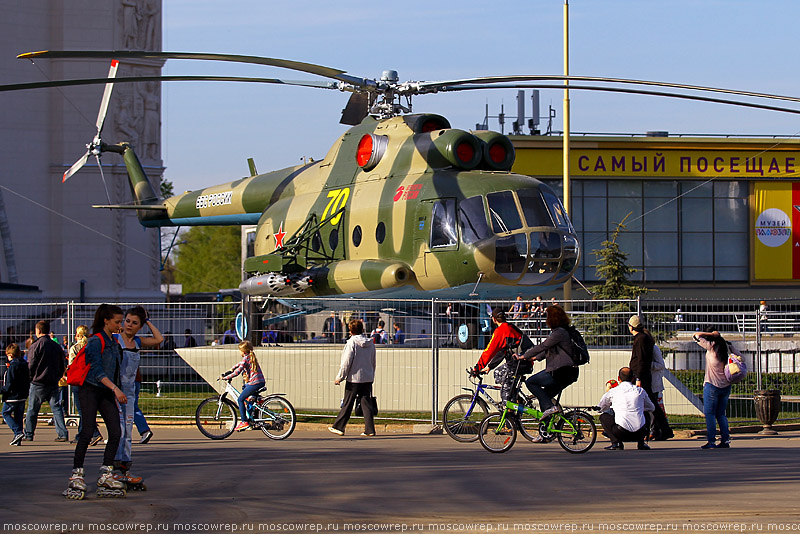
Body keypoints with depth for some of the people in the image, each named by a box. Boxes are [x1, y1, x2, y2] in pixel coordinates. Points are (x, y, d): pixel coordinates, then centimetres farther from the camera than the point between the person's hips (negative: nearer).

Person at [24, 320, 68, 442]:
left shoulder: (36, 346, -10)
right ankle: (63, 434, -6)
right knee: (56, 408, 4)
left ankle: (28, 434, 13)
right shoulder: (56, 346, 7)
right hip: (53, 383, 4)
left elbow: (30, 365, -9)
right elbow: (63, 365, 11)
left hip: (38, 383, -4)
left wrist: (30, 378, 5)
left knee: (32, 409, 7)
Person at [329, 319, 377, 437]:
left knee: (347, 404, 3)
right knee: (366, 404, 5)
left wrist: (340, 377, -6)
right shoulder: (370, 343, 7)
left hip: (354, 378, -5)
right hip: (368, 378, 5)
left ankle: (338, 427, 11)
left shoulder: (352, 342, -10)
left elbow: (347, 362, -12)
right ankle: (370, 429, 0)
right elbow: (373, 362, 14)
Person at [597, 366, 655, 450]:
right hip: (640, 432, 3)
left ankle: (616, 442, 5)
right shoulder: (640, 391, 12)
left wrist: (607, 392, 35)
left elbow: (599, 408, 20)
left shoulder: (612, 391, 5)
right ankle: (641, 443, 17)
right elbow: (651, 408, 30)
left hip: (621, 433, -3)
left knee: (603, 417, 23)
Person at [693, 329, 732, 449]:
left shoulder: (711, 346, -9)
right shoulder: (725, 347, 6)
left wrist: (711, 334, -4)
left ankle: (711, 441, -7)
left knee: (709, 414, -2)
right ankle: (726, 440, 8)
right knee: (721, 414, 13)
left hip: (712, 385, -6)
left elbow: (696, 336, -4)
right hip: (726, 385, 6)